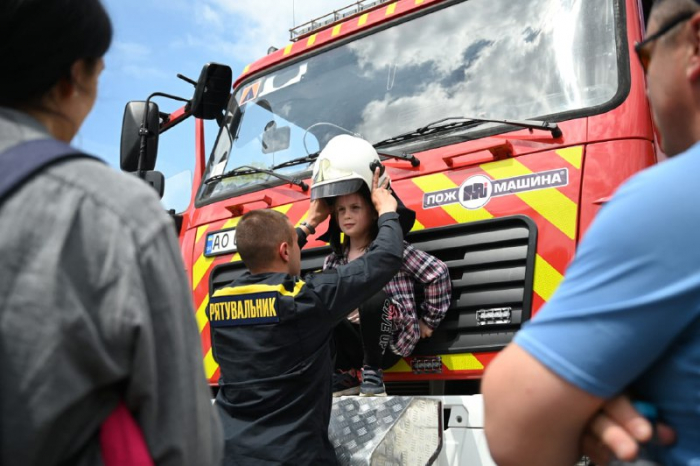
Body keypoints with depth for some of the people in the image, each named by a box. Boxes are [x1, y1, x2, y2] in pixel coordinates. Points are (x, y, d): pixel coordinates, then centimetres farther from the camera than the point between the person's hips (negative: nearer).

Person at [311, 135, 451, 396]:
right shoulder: (334, 261, 12)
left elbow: (438, 274, -7)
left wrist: (429, 321, -4)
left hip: (389, 341, -5)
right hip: (355, 343, 5)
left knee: (374, 296, -34)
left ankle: (372, 374, -15)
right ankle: (343, 379, -7)